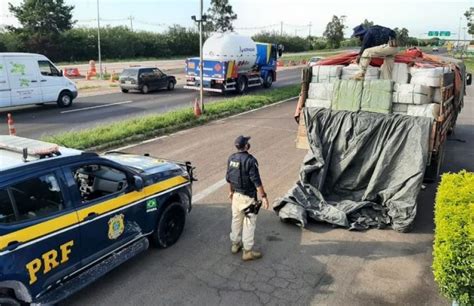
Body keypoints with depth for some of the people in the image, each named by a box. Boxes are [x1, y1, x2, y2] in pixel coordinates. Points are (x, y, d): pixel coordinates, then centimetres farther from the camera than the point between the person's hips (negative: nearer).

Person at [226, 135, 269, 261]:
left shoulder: (231, 158, 1)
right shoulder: (250, 160, -21)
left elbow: (228, 177, 10)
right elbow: (256, 181, -21)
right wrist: (263, 196, -16)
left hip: (236, 195, 7)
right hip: (247, 197, -7)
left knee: (236, 220, 19)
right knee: (249, 223, 3)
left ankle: (235, 244, 35)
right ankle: (247, 251, 10)